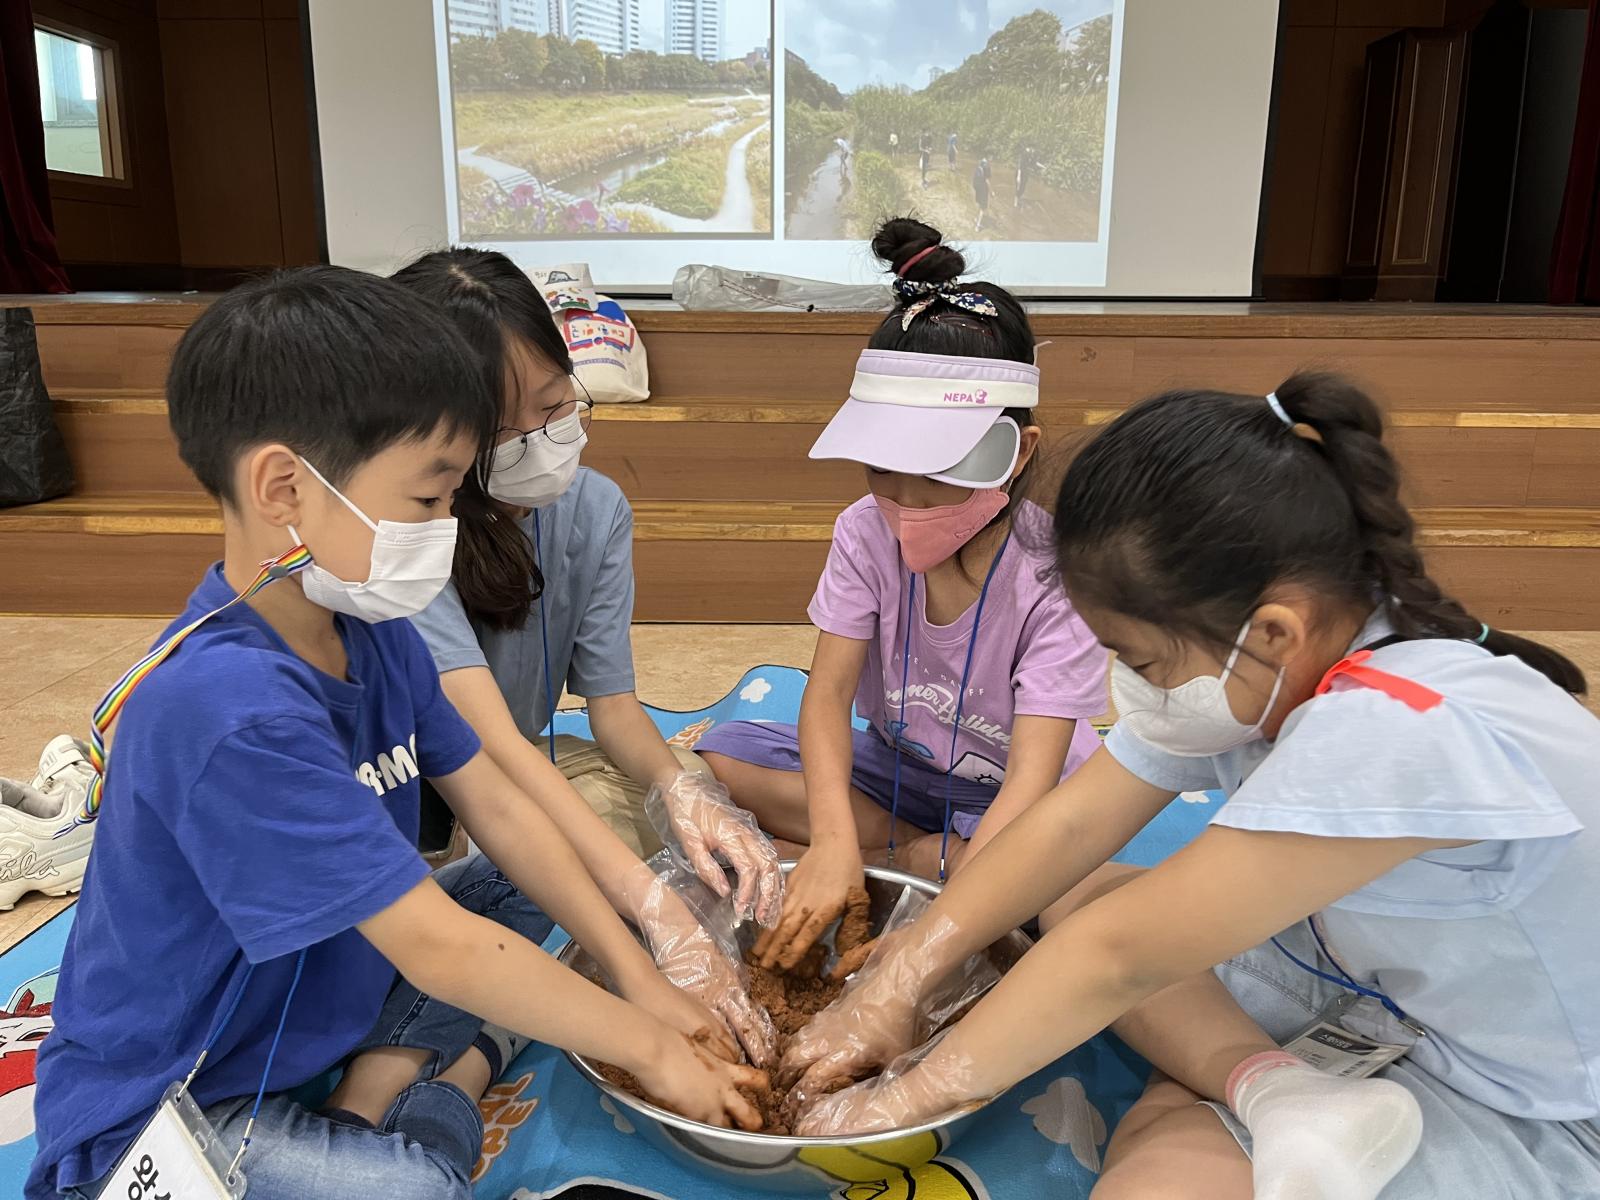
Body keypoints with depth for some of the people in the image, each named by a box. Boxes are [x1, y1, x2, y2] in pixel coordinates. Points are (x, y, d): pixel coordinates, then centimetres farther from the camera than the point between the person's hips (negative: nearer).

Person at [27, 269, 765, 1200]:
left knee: (528, 886, 9)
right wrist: (651, 1048, -20)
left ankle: (384, 1088, -2)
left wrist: (642, 982, -6)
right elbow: (437, 949, -29)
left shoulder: (370, 629, -6)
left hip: (321, 993, 9)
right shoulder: (230, 706, -33)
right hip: (157, 1111, -8)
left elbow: (498, 809, -2)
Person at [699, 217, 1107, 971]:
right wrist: (833, 837, -41)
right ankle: (923, 859, -15)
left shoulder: (1052, 572, -25)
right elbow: (828, 690, -22)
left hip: (1007, 800, -3)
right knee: (724, 757, -16)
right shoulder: (868, 532, -13)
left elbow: (1033, 774, -33)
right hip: (898, 767, 4)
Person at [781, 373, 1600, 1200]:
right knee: (1071, 903, -2)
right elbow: (1071, 824, -7)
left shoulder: (1404, 733, -37)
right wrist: (890, 989, -10)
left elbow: (1119, 953, -31)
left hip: (1524, 1113, -7)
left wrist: (911, 1096, -19)